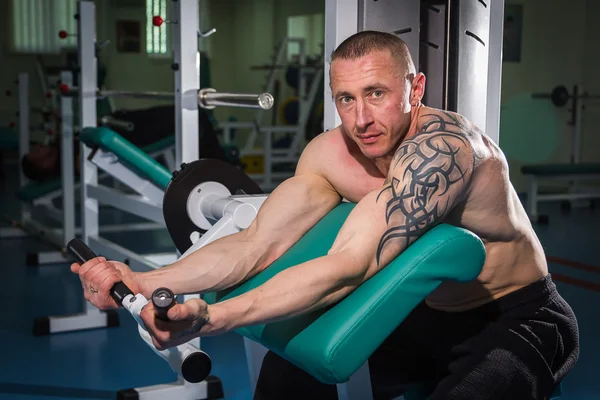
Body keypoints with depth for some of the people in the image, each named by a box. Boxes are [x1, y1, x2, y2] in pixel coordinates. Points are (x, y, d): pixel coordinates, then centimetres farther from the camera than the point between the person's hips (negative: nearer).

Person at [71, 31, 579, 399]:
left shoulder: (443, 145, -33)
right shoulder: (329, 153, -11)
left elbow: (351, 266, -41)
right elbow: (257, 244, -18)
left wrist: (213, 319, -50)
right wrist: (143, 283, -33)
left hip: (520, 317, -6)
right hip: (428, 315, 6)